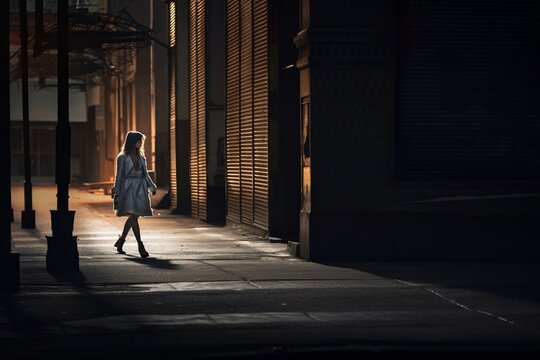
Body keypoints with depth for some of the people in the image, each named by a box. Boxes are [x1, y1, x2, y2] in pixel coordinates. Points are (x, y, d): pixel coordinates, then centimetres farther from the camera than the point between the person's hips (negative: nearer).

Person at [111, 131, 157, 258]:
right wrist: (116, 193, -7)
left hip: (141, 190, 6)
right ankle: (140, 245, -15)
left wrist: (152, 187, 12)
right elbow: (119, 176, -3)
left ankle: (120, 241, 23)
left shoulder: (141, 157, 16)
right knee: (134, 216, -13)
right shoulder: (122, 158, -1)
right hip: (128, 189, -6)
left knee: (133, 217, 7)